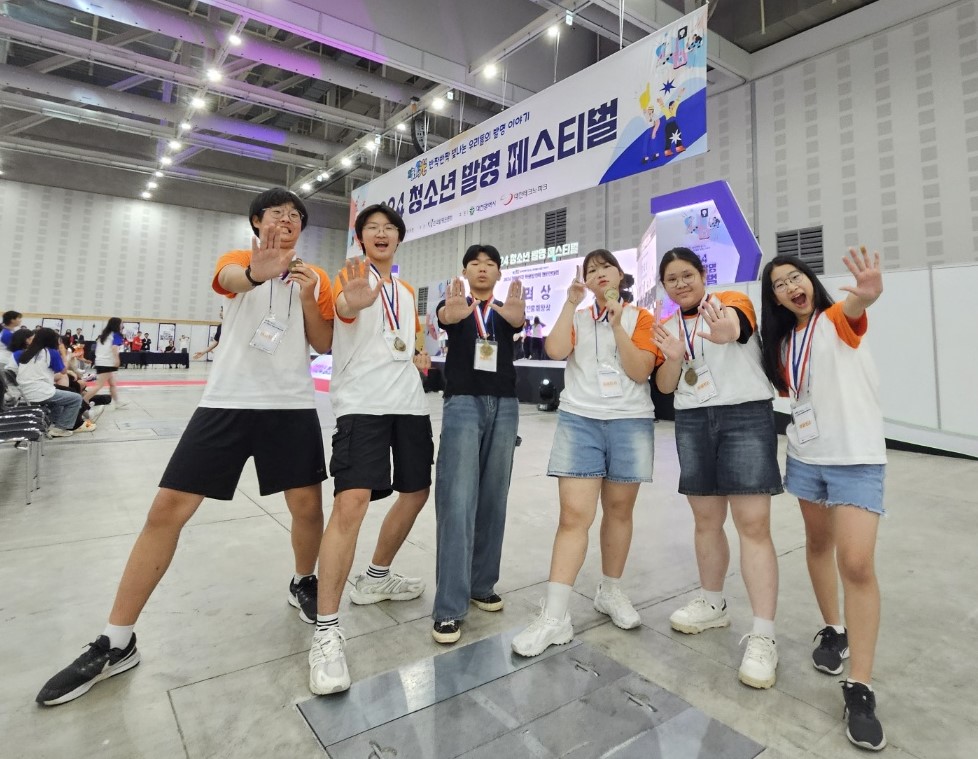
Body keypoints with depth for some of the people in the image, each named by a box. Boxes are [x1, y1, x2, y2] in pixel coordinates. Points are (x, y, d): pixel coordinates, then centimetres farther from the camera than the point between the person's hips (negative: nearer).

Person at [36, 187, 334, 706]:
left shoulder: (314, 278, 9)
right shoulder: (237, 259, 6)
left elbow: (324, 344, 6)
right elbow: (231, 279, -20)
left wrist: (308, 299, -11)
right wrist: (256, 273, -45)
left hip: (291, 406, 1)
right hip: (225, 403, -1)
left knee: (308, 506, 2)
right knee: (167, 509, -2)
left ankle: (303, 584, 33)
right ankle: (116, 644, 13)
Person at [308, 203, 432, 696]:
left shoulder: (407, 290, 20)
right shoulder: (353, 276, 0)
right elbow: (343, 308, -24)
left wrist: (420, 355, 8)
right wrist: (352, 301, -48)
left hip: (409, 403, 8)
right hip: (362, 403, -7)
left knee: (415, 492, 13)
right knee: (351, 502, -19)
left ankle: (376, 578, 35)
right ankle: (326, 631, -7)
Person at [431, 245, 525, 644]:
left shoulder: (506, 309, 12)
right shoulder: (454, 305, 8)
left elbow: (518, 320, -14)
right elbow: (445, 316, -18)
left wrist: (514, 309, -40)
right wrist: (455, 308, -44)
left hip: (504, 406, 3)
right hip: (462, 403, -3)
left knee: (493, 499, 7)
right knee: (458, 501, -9)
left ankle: (481, 584, 21)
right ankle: (449, 607, -5)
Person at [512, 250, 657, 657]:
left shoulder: (640, 317, 7)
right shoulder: (577, 316, 10)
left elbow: (640, 372, -6)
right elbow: (555, 350, -10)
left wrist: (617, 324, -13)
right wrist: (571, 302, -7)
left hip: (630, 422, 1)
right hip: (579, 421, 0)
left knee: (619, 510, 11)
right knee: (574, 514, -8)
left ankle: (610, 592, 31)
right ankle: (554, 616, -4)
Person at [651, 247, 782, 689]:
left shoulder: (732, 302, -2)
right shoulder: (667, 326, 11)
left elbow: (734, 325, -28)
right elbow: (665, 387, 7)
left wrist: (724, 330, -52)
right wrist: (673, 358, -14)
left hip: (746, 417, -4)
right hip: (692, 423, 5)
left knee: (753, 524, -8)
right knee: (706, 520, 12)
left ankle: (763, 637, 0)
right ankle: (713, 604, 30)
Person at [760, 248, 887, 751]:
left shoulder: (837, 321, -7)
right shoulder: (783, 344, 9)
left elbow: (854, 305, -33)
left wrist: (868, 293, -55)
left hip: (857, 459, -6)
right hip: (805, 458, 6)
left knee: (857, 562, -12)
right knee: (818, 544, 16)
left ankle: (860, 689, 0)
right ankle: (833, 630, 37)